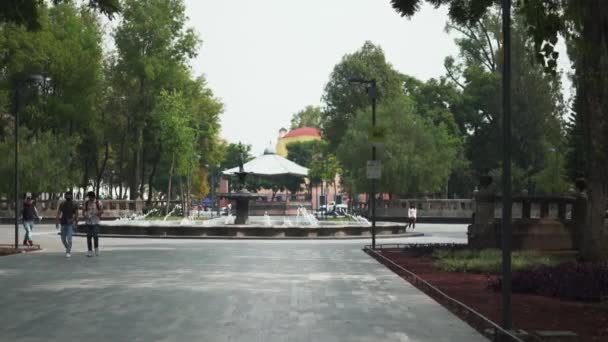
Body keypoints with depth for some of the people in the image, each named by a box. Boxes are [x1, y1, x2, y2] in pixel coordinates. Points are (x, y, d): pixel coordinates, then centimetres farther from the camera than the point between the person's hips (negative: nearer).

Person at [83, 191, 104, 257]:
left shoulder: (98, 202, 0)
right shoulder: (86, 203, 7)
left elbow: (102, 211, -2)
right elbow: (83, 211, 11)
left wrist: (96, 213, -19)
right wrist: (85, 216, -9)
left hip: (95, 222, -3)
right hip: (88, 222, 3)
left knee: (95, 236, -9)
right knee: (89, 237, 3)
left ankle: (96, 248, 14)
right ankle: (90, 251, 11)